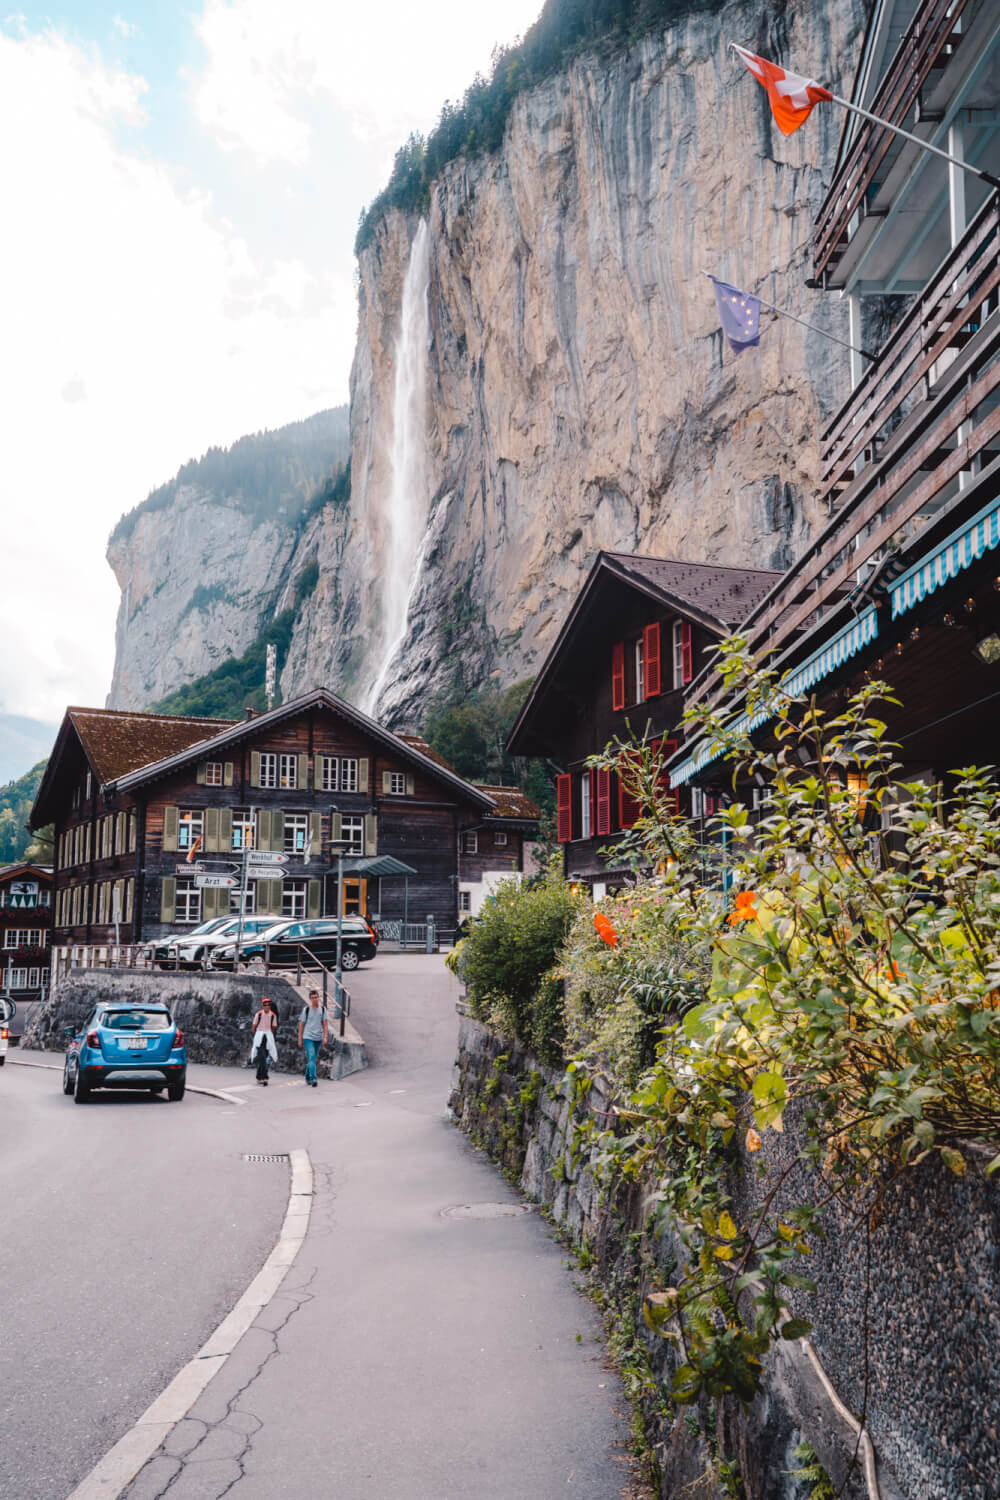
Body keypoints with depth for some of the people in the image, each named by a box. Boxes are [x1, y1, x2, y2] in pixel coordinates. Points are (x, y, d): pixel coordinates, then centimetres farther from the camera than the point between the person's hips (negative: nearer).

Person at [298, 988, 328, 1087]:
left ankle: (308, 1078, 27)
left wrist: (325, 1037, -6)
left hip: (318, 1038, 3)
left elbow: (325, 1024, 4)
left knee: (313, 1059, 12)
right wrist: (300, 1039, 2)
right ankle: (313, 1079, -21)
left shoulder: (322, 1009, 5)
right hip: (308, 1037, -3)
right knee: (311, 1058, -16)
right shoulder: (306, 1009, -2)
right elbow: (301, 1024, 3)